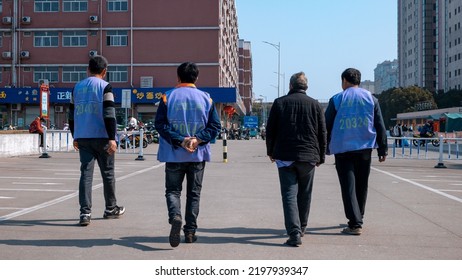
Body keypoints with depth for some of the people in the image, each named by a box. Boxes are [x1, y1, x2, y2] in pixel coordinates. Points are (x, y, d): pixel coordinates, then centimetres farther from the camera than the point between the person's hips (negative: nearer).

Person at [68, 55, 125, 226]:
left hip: (82, 137, 4)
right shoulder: (105, 87, -5)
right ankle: (110, 209, 23)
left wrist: (75, 137, 24)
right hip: (101, 137, -4)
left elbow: (72, 115, 15)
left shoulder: (77, 87, 11)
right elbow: (109, 115, -14)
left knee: (86, 173, 2)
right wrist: (112, 138, -15)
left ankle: (85, 212, -8)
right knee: (108, 173, 10)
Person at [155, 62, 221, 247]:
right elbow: (215, 126, -4)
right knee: (194, 193, 12)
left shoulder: (168, 97, -3)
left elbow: (159, 123, -9)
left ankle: (175, 217, -19)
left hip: (174, 154, -1)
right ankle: (190, 231, 14)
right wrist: (198, 139, -11)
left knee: (173, 190, 8)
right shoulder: (206, 98, 1)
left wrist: (179, 140, -11)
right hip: (198, 154, 1)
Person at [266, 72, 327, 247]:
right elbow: (322, 133, 7)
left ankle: (294, 233, -15)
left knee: (289, 194, -3)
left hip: (284, 157, -1)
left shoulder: (279, 103, 2)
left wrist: (270, 152, 16)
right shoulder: (315, 104, 5)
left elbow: (270, 130, 4)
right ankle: (301, 228, 29)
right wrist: (321, 156, 15)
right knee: (304, 194, 16)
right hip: (308, 157, 2)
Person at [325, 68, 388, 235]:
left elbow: (327, 126, 1)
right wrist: (382, 150, 10)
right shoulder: (371, 98, 8)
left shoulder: (336, 100, 1)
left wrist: (325, 149, 8)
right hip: (365, 148, 3)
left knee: (348, 186, -2)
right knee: (361, 185, 16)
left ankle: (355, 224, -10)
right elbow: (380, 126, 7)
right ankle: (358, 219, 28)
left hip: (343, 149, -3)